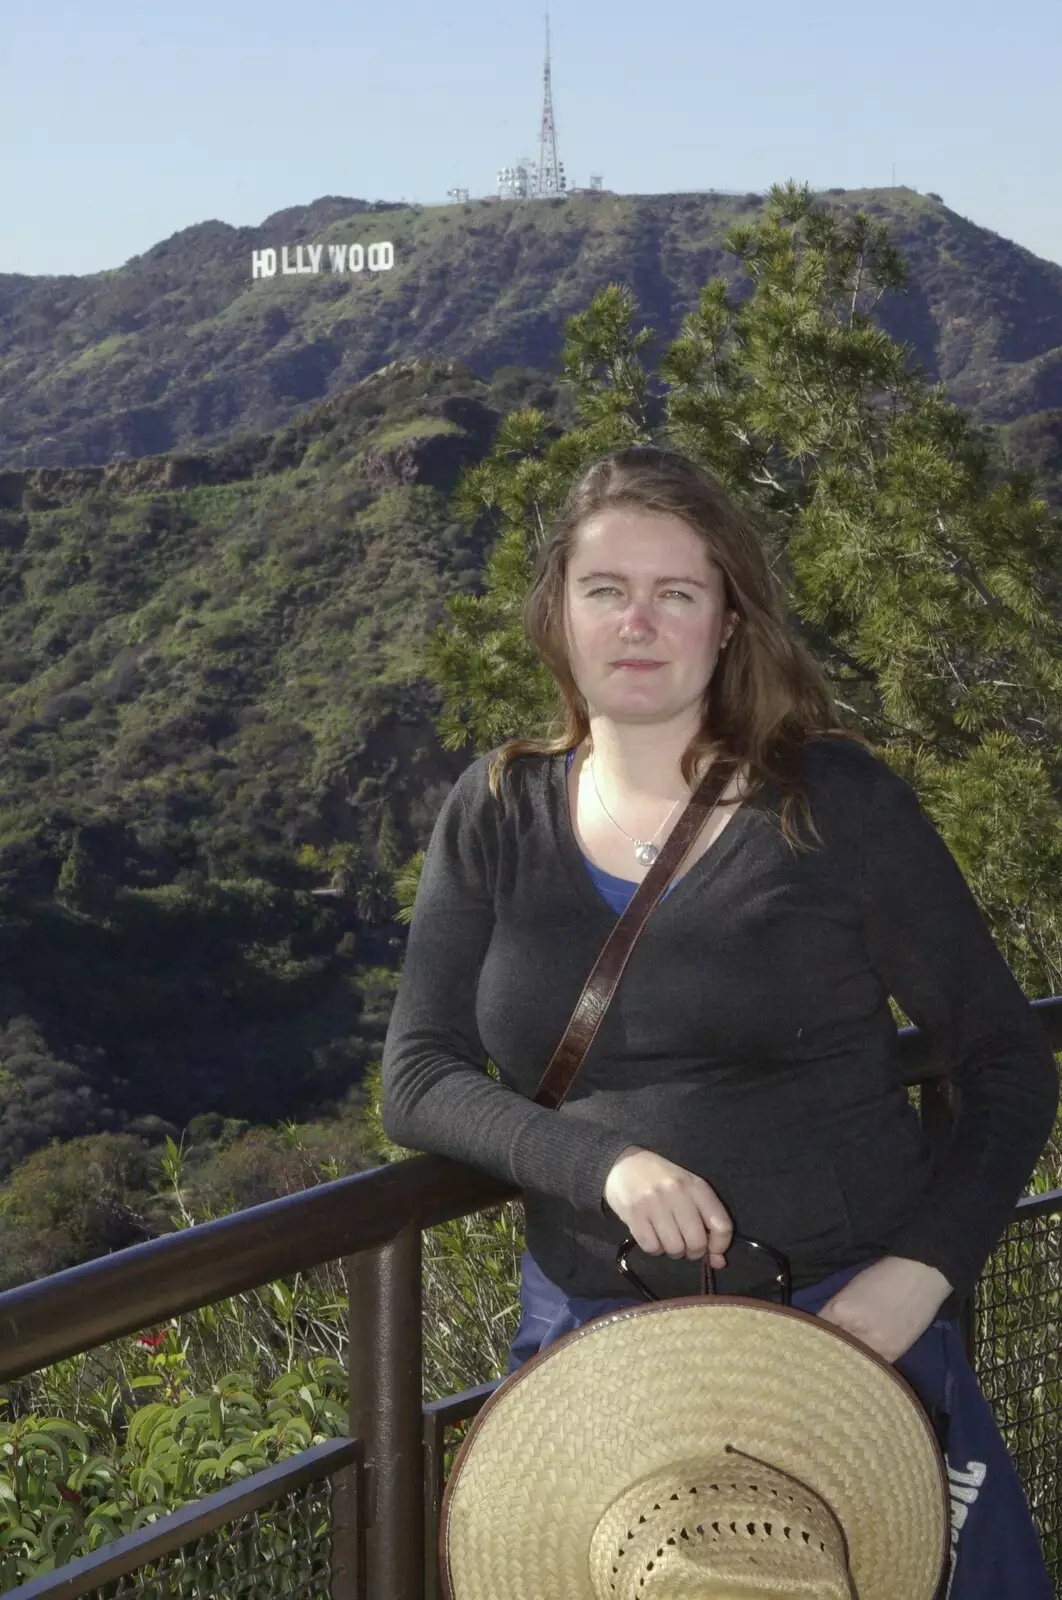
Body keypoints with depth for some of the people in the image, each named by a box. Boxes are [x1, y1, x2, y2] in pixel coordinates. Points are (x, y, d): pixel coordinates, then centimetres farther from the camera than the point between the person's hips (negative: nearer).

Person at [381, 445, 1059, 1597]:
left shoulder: (837, 802, -6)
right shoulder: (497, 818, 2)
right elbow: (415, 1081, -3)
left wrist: (924, 1266, -15)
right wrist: (604, 1163, -19)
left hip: (845, 1325, -2)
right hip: (589, 1338, 2)